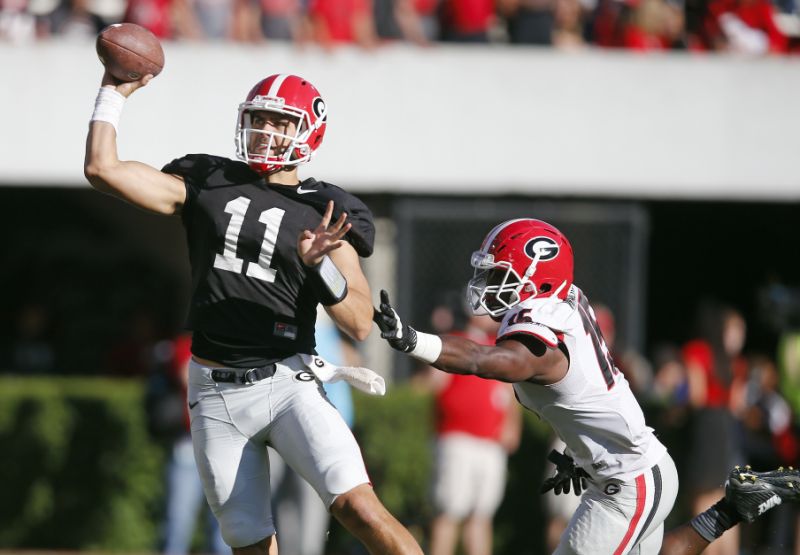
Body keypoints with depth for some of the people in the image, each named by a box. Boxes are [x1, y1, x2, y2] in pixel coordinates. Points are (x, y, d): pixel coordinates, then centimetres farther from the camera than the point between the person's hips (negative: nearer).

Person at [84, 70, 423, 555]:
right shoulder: (208, 184, 8)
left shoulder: (326, 214, 2)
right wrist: (115, 95, 9)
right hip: (217, 394, 3)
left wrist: (320, 264, -19)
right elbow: (103, 169, 3)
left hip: (288, 382, -3)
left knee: (358, 508, -21)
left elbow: (360, 325, -4)